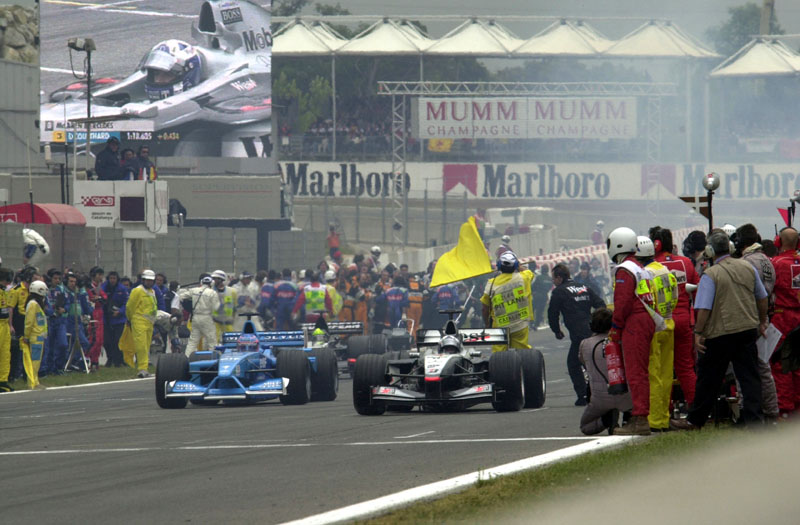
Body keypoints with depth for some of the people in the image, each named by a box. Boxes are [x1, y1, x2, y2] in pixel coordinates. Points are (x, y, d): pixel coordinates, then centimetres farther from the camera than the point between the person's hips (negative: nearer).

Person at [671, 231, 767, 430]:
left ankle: (695, 420, 18)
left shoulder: (710, 275, -12)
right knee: (749, 377, 6)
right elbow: (762, 298, 15)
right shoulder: (748, 268, 5)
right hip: (748, 330, 4)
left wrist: (698, 333, -8)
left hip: (720, 333, -4)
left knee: (709, 378, 7)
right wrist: (762, 321, 29)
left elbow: (704, 308, -16)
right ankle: (754, 419, -1)